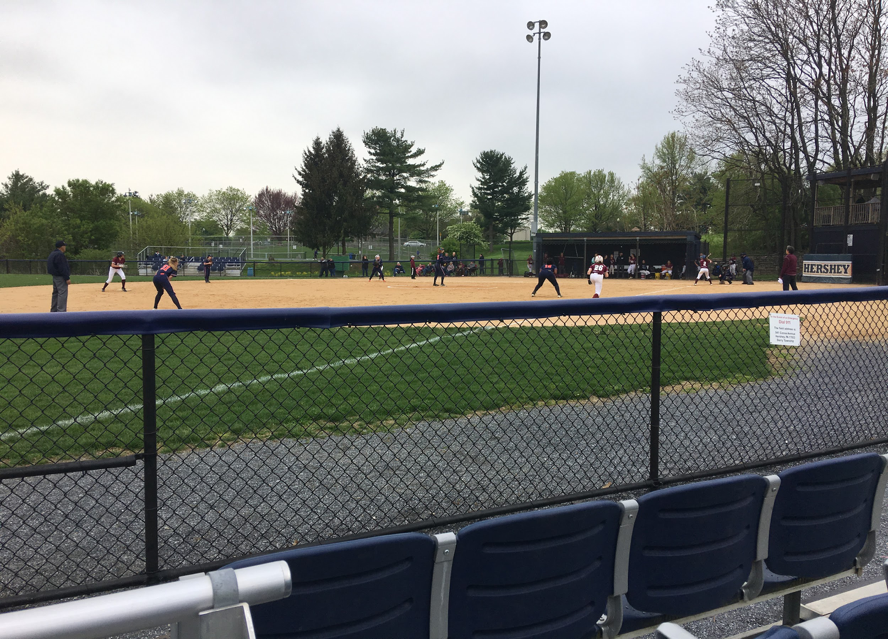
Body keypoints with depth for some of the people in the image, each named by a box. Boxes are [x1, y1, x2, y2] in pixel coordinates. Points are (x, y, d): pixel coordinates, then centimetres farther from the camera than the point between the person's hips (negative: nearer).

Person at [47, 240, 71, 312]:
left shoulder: (52, 254, 16)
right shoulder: (60, 255, -16)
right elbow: (62, 268, -21)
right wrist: (67, 278, -20)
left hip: (55, 276, 11)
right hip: (60, 277, -11)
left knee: (56, 293, 17)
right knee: (62, 293, -12)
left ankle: (53, 310, 24)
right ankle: (61, 311, -17)